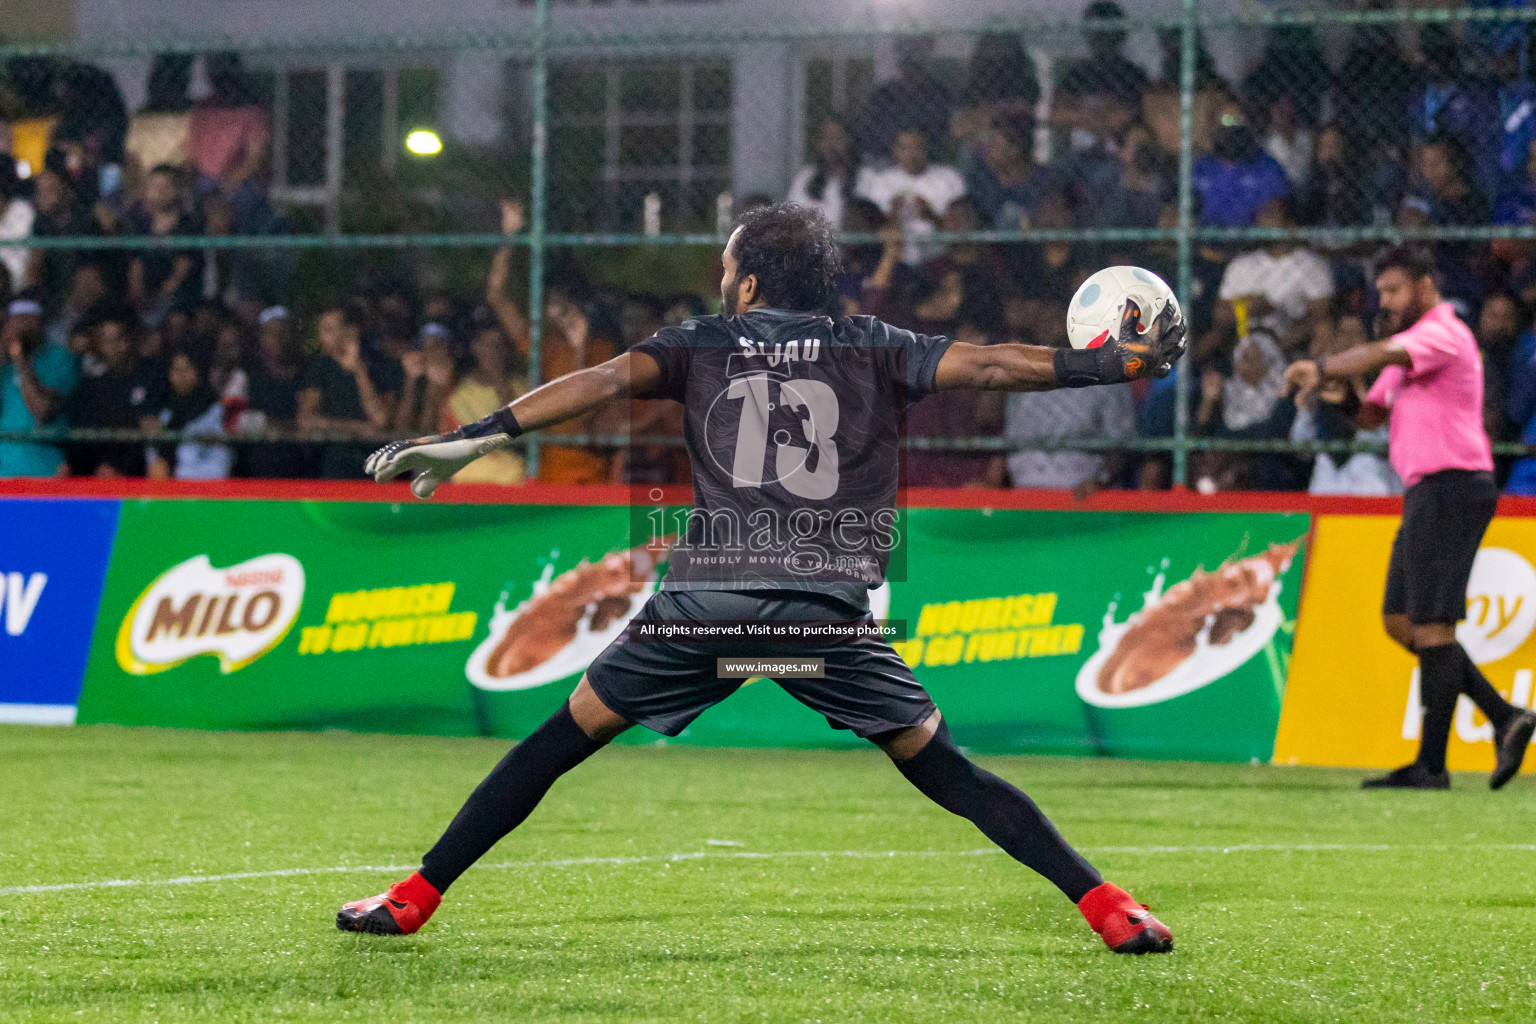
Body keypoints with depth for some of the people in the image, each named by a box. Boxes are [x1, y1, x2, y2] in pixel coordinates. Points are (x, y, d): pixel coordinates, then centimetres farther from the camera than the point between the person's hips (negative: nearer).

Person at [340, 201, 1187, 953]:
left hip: (705, 598, 0)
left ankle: (415, 898, 12)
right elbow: (986, 366, 7)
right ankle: (1103, 905, 1)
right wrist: (1124, 363, 12)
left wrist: (474, 438, -5)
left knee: (562, 740, 12)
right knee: (939, 767, 9)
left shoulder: (703, 344, 16)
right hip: (828, 608, 0)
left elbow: (610, 380, 1)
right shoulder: (871, 349, 17)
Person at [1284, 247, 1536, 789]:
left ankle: (1431, 765, -7)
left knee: (1431, 625, -9)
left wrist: (1321, 368, -27)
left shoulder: (1443, 333, -10)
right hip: (1426, 494, 11)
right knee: (1401, 622, 9)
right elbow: (1373, 412, 21)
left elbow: (1379, 355, -29)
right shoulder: (1409, 348, 22)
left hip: (1452, 488, -11)